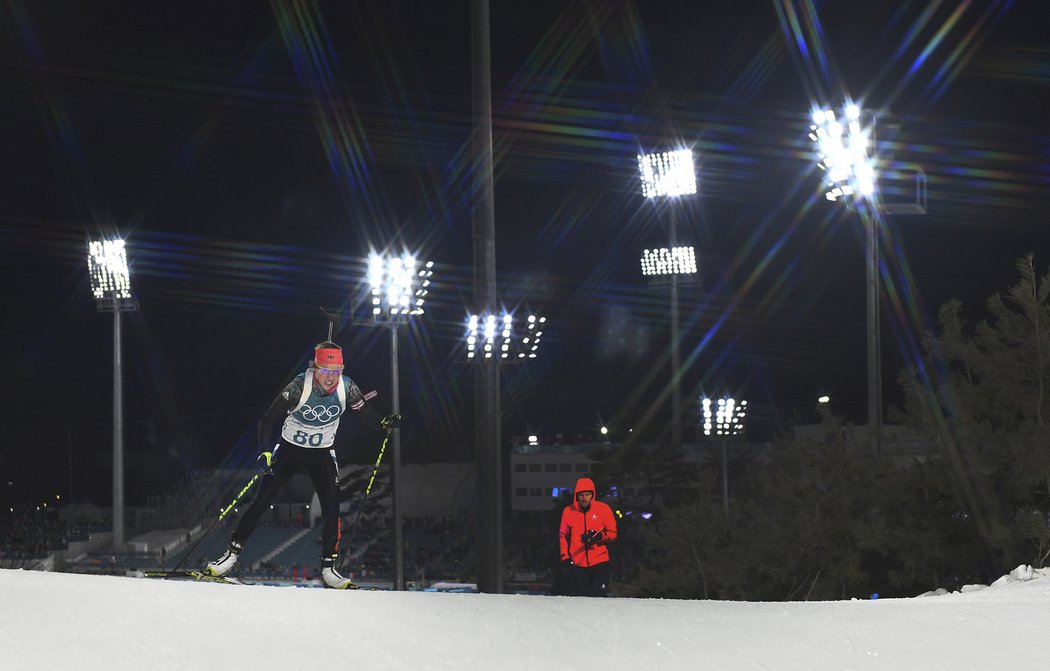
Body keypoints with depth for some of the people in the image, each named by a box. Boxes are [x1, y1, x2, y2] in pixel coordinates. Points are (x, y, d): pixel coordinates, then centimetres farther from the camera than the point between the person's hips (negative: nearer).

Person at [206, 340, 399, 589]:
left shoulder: (346, 387, -16)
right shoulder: (299, 386, -24)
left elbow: (365, 412, -2)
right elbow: (268, 419, -19)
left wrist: (384, 423, -24)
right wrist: (265, 451, -31)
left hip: (322, 455, 2)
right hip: (289, 450, -2)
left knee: (332, 509, -12)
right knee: (261, 502, -6)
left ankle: (328, 568, -4)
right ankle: (232, 554, 5)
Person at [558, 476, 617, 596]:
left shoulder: (604, 509, 1)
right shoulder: (568, 511, 6)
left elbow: (612, 533, 6)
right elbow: (563, 536, 14)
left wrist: (600, 537, -15)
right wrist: (565, 557, 5)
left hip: (599, 563, -2)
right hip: (577, 564, 2)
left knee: (599, 596, -13)